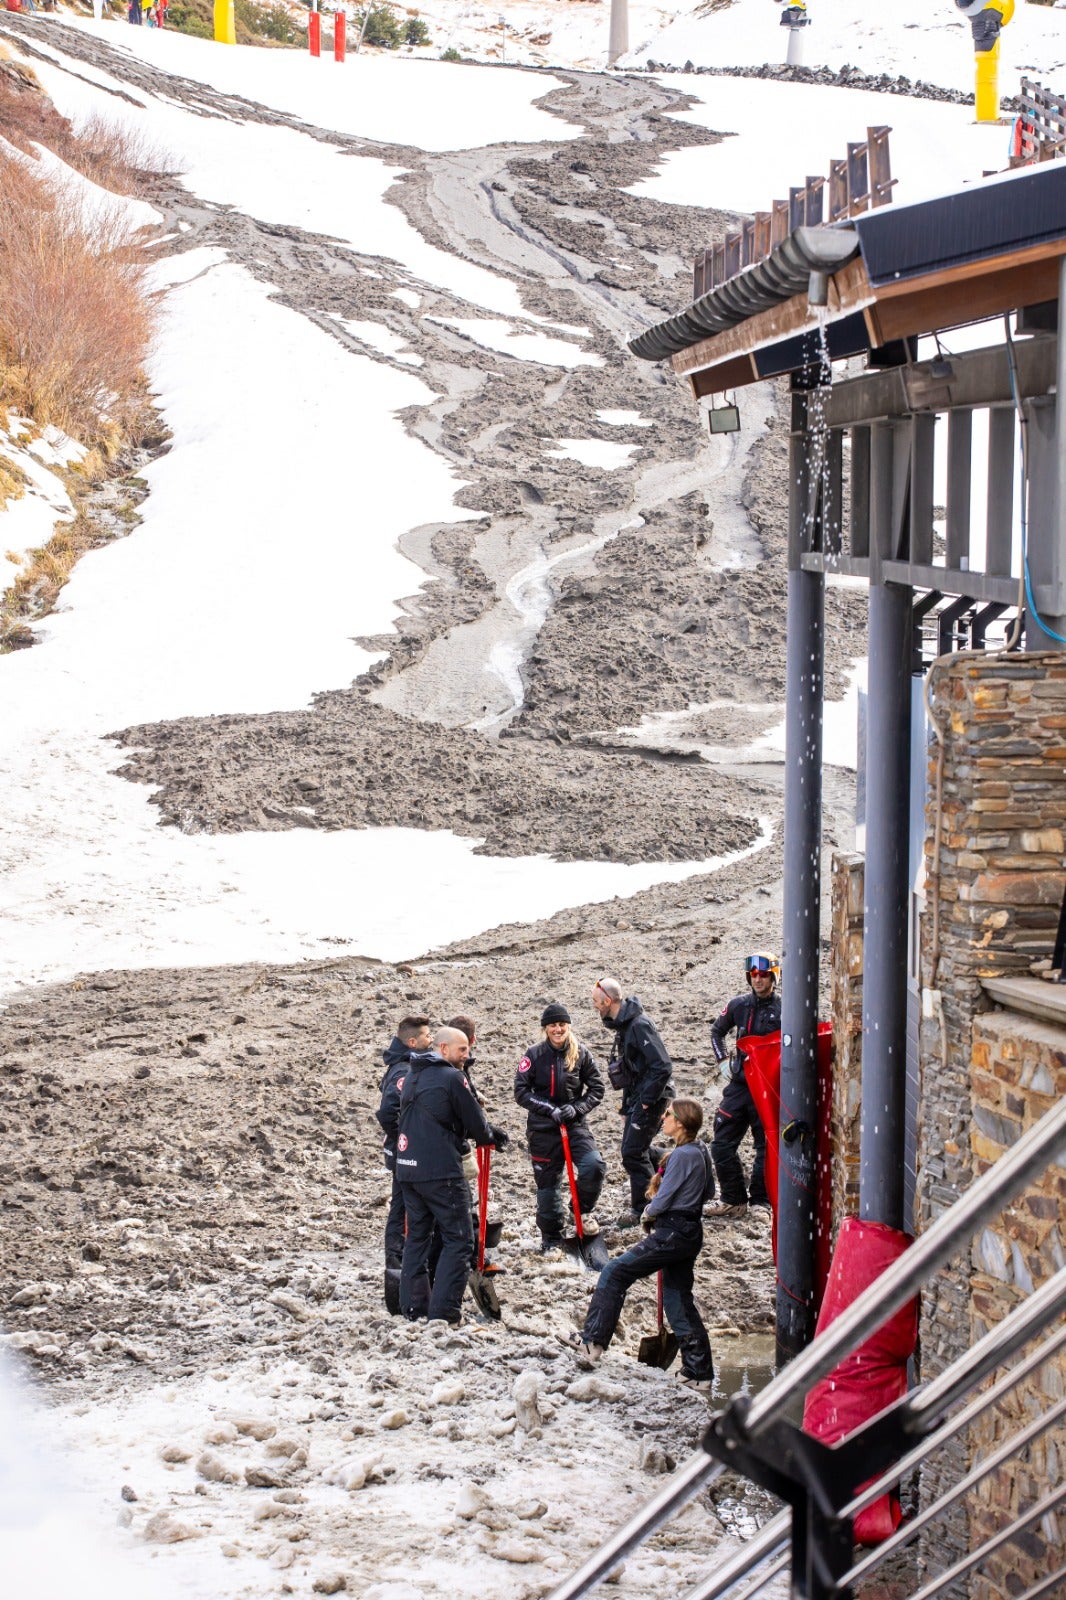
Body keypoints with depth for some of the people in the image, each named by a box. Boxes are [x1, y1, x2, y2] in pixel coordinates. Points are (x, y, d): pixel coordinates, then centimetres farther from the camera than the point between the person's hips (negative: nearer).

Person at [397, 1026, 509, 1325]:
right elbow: (475, 1122, -7)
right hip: (440, 1171, -8)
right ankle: (443, 1312, -8)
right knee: (458, 1240, -2)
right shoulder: (452, 1078, -10)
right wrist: (491, 1137, 17)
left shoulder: (412, 1075, 15)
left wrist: (486, 1132, 20)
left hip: (407, 1168, 8)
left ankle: (412, 1307, 14)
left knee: (417, 1236, 15)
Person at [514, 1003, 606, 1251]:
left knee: (594, 1166, -22)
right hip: (543, 1128, -1)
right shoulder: (534, 1056, -6)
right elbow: (521, 1091, -7)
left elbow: (597, 1088, 3)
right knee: (547, 1183, 6)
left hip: (575, 1124, 1)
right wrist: (550, 1109, -17)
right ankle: (551, 1237, 22)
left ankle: (583, 1210, 6)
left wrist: (577, 1108, -12)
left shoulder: (580, 1054, -2)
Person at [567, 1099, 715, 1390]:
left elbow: (663, 1199, -17)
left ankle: (593, 1341, -2)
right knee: (678, 1299, 14)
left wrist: (648, 1213, 5)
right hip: (690, 1233, 10)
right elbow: (708, 1189, 22)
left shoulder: (681, 1155, -18)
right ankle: (699, 1373, 17)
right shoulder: (700, 1152, 9)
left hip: (672, 1233, -10)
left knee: (615, 1272, -3)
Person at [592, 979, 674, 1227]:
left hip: (649, 1098, -10)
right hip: (636, 1097, 10)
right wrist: (626, 1106, 20)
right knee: (634, 1150, 15)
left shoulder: (639, 1025, -21)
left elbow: (663, 1066, -25)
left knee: (633, 1153, -6)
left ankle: (641, 1209, 4)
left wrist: (647, 1100, -21)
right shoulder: (623, 1025, 11)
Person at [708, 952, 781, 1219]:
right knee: (722, 1144, 4)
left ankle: (760, 1201, 12)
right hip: (739, 1085, 5)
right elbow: (717, 1031, 22)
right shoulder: (738, 1005, 6)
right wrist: (722, 1060, 11)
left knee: (766, 1147, 2)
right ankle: (734, 1201, 13)